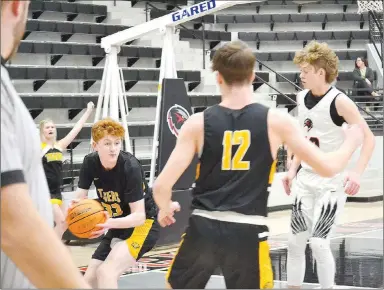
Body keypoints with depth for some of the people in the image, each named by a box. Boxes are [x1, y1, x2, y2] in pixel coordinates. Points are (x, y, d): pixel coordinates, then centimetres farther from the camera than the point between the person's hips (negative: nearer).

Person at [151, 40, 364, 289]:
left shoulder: (198, 123, -3)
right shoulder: (276, 121, -4)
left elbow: (162, 185, -6)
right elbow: (328, 167, -1)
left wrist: (165, 209, 17)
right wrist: (352, 141, 19)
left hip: (203, 227, 1)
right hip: (248, 232, -1)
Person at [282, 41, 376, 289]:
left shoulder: (339, 101, -17)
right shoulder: (302, 98, 5)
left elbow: (369, 138, -18)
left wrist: (357, 173, -30)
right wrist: (293, 170, 14)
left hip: (332, 182, -7)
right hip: (306, 179, 7)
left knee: (318, 243, -11)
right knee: (295, 241, 7)